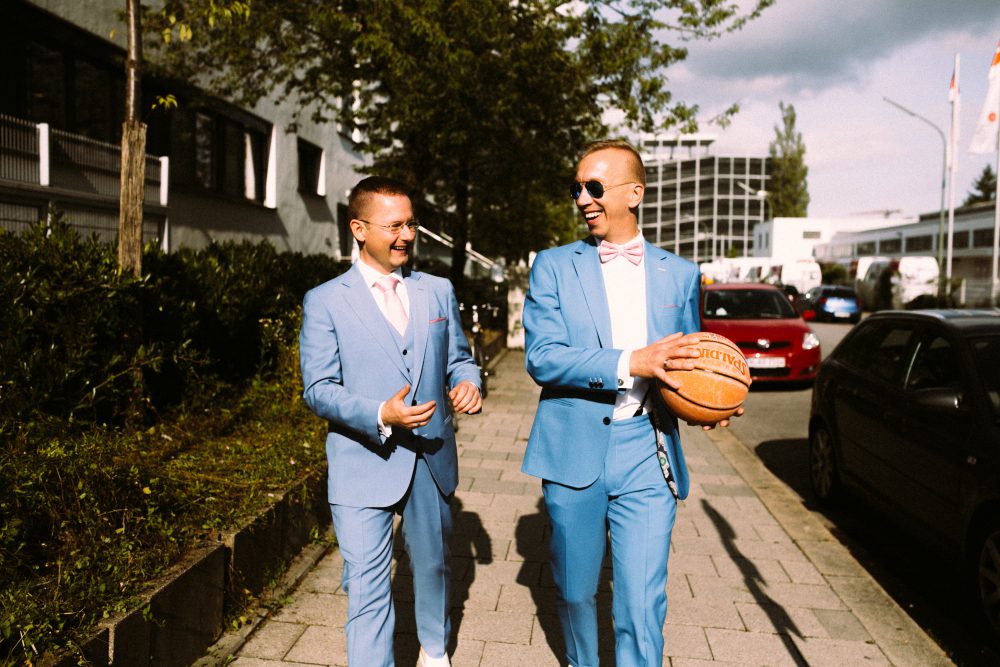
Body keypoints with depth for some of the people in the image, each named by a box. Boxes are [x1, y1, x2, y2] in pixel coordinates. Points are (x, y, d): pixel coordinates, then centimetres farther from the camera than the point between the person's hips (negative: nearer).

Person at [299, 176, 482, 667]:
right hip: (365, 464, -4)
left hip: (433, 460, 4)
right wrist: (380, 415, -26)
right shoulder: (324, 302, -6)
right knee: (366, 585, -3)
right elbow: (318, 389, -9)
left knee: (434, 564, 22)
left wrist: (467, 383, -12)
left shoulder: (438, 291, 6)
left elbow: (458, 358, 12)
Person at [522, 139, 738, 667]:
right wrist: (629, 363, -22)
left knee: (642, 606, -2)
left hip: (646, 452, 1)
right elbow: (540, 358, -10)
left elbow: (685, 359, 17)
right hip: (573, 451, 0)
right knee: (575, 592, 16)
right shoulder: (553, 266, 2)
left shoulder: (679, 274, 9)